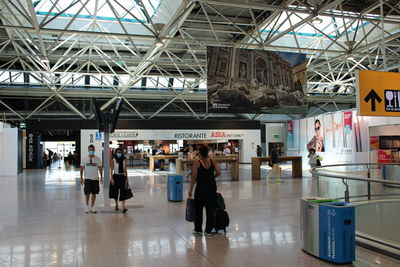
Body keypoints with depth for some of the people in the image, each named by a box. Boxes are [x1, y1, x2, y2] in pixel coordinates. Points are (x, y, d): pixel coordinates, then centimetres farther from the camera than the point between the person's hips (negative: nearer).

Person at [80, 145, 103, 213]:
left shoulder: (97, 159, 1)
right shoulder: (85, 159, 1)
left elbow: (100, 168, 6)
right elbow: (82, 168, 6)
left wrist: (101, 177, 2)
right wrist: (81, 178, 1)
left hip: (95, 178, 1)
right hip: (87, 178, -1)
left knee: (94, 193, 6)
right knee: (87, 193, -7)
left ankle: (92, 207, 17)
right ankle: (87, 206, 12)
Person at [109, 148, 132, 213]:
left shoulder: (124, 160, 2)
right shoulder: (113, 161, -4)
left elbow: (125, 170, 7)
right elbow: (111, 170, -4)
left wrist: (127, 178, 5)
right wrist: (112, 179, -11)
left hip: (122, 177, 1)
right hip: (115, 176, -1)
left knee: (123, 191, -10)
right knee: (115, 192, 11)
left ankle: (124, 207, -16)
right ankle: (116, 205, 29)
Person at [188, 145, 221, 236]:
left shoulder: (197, 163, -9)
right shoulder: (213, 161, 1)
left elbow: (193, 177, -11)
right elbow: (218, 172, -6)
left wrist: (190, 190, -3)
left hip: (201, 187, -3)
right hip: (212, 186, 3)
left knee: (198, 209, 12)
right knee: (211, 209, 8)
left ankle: (198, 229, 20)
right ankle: (208, 230, 12)